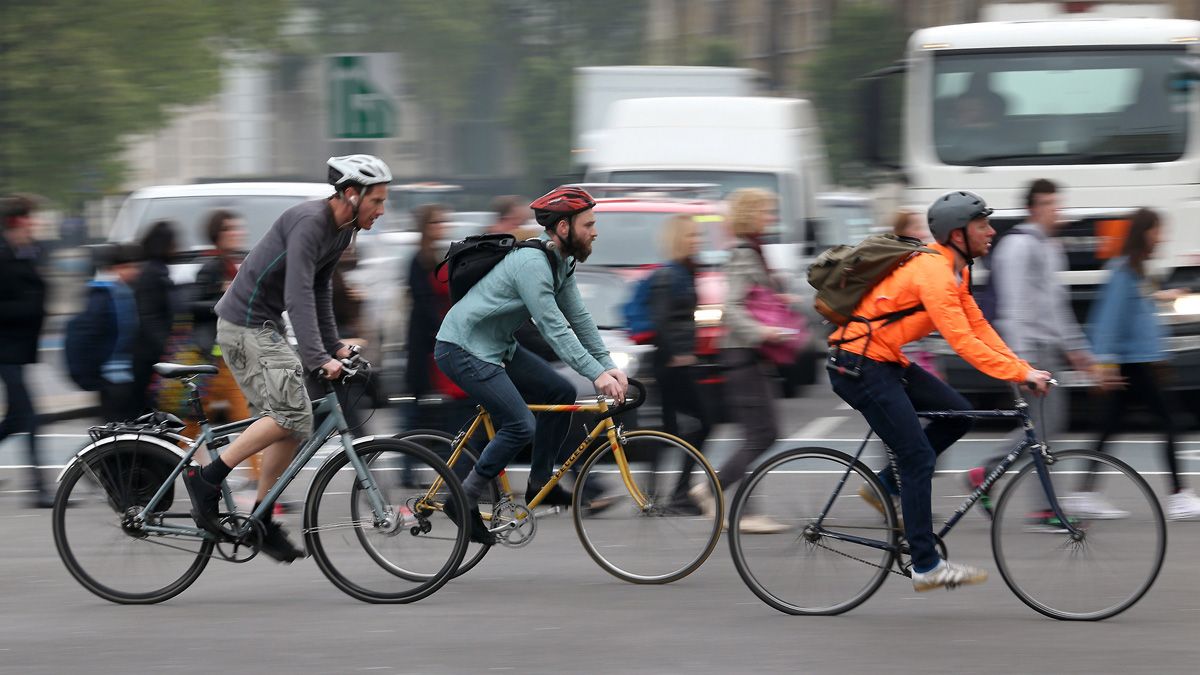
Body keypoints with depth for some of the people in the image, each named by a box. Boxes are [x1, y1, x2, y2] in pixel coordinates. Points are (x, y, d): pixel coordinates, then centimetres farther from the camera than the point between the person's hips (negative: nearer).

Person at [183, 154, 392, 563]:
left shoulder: (343, 231, 8)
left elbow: (321, 291, 18)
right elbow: (298, 295, -30)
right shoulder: (309, 222, -23)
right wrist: (319, 359, -35)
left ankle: (262, 522, 13)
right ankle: (206, 480, -12)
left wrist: (333, 346, 11)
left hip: (265, 327, 10)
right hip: (245, 325, -10)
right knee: (292, 415, -19)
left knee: (292, 424, 7)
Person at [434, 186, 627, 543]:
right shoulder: (532, 264, -25)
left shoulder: (560, 263, 6)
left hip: (497, 346, 10)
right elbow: (554, 328, -28)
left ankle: (539, 483, 14)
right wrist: (597, 375, -31)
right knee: (520, 426, -18)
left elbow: (579, 319, 7)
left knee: (561, 393, 5)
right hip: (463, 349, -10)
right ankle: (465, 499, -6)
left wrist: (608, 366, -4)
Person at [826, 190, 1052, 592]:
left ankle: (886, 485, 14)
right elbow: (963, 342, -26)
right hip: (858, 366, -10)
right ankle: (926, 566, -6)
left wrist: (1023, 369, 0)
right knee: (918, 457, -10)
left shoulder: (953, 270, 10)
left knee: (957, 415, 5)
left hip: (884, 362, 10)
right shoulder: (933, 272, -22)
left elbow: (979, 326, 11)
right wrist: (1021, 374, -23)